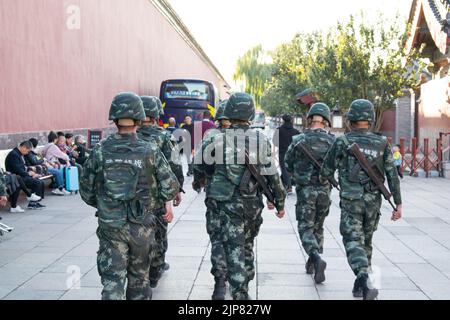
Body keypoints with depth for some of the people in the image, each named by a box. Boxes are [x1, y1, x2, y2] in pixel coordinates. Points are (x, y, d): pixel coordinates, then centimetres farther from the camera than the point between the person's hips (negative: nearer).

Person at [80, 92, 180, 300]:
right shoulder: (150, 151, -9)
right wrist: (162, 198, 14)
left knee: (112, 282, 2)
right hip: (142, 226, 1)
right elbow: (170, 189, -9)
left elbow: (86, 191, 1)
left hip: (110, 227, 0)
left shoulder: (100, 151, -6)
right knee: (139, 278, 19)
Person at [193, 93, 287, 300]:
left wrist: (198, 183, 27)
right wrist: (279, 202, 12)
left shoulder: (215, 141, -9)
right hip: (252, 205, 3)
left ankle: (239, 293, -6)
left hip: (226, 205, -3)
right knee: (247, 246, 21)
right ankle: (243, 287, 36)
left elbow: (199, 168, 5)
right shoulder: (261, 141, -4)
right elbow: (272, 176, 0)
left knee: (234, 251, 0)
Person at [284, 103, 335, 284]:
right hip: (325, 190, 2)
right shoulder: (331, 141, -4)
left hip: (305, 190, -2)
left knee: (306, 229, 2)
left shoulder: (298, 140, -6)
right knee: (318, 227, 18)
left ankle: (317, 259, -22)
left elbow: (287, 165, 2)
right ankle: (312, 264, 25)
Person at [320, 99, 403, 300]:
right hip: (373, 201, 4)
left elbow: (326, 172, 1)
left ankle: (365, 282, -28)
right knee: (366, 242, 18)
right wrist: (398, 204, 2)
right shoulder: (382, 143, 3)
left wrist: (325, 179, 24)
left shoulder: (342, 142, -5)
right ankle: (360, 286, 25)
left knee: (353, 242, -6)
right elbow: (392, 175, -1)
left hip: (351, 201, -4)